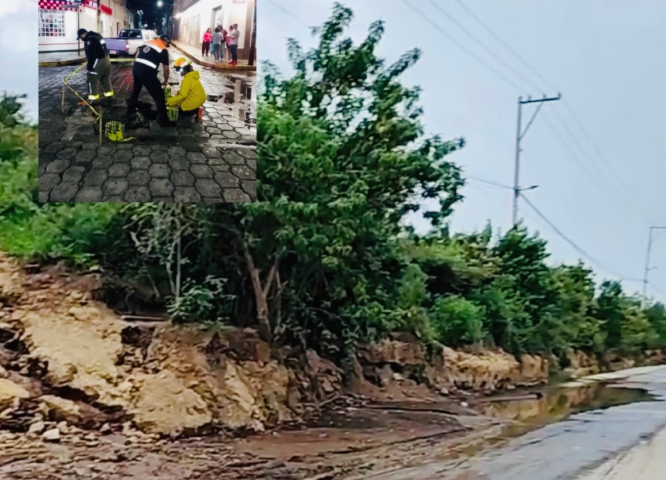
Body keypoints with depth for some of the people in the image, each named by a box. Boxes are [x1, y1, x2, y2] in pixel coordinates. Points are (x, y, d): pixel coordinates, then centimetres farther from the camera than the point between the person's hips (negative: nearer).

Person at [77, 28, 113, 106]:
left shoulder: (89, 39, -16)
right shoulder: (97, 36, 14)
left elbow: (91, 55, -20)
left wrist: (89, 67, -16)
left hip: (99, 61, -10)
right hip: (106, 59, 10)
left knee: (92, 81, 0)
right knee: (106, 80, 17)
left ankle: (93, 100, 3)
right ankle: (109, 98, 23)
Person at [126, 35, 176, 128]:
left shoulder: (148, 42, 19)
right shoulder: (163, 50, 2)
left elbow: (137, 53, 24)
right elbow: (166, 68, 5)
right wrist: (166, 81, 19)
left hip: (136, 67, 7)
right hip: (147, 71, -7)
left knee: (136, 89, 32)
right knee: (159, 96, 0)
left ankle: (130, 108, 49)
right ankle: (163, 120, -2)